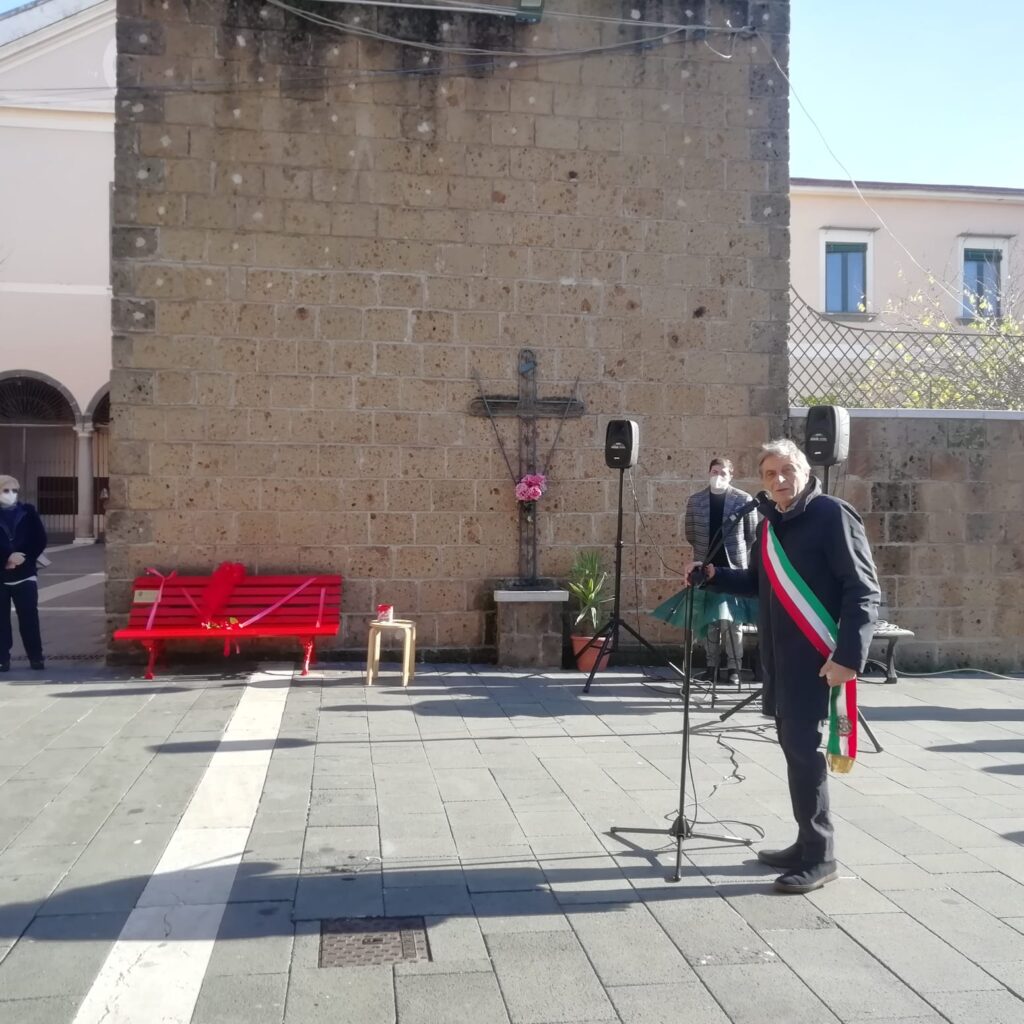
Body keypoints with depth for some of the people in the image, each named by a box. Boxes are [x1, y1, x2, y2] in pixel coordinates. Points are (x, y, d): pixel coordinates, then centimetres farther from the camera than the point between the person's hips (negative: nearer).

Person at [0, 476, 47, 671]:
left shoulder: (28, 512, 4)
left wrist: (24, 558, -10)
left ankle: (36, 657, 7)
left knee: (29, 619, -1)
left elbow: (40, 540, 1)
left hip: (24, 574, 0)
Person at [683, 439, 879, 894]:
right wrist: (714, 575, 8)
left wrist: (849, 654, -22)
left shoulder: (833, 515, -10)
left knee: (803, 747, -7)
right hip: (779, 657, 8)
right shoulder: (770, 524, 13)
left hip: (817, 657, -8)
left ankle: (820, 857, 3)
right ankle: (806, 844, 24)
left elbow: (863, 590, -15)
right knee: (792, 745, 13)